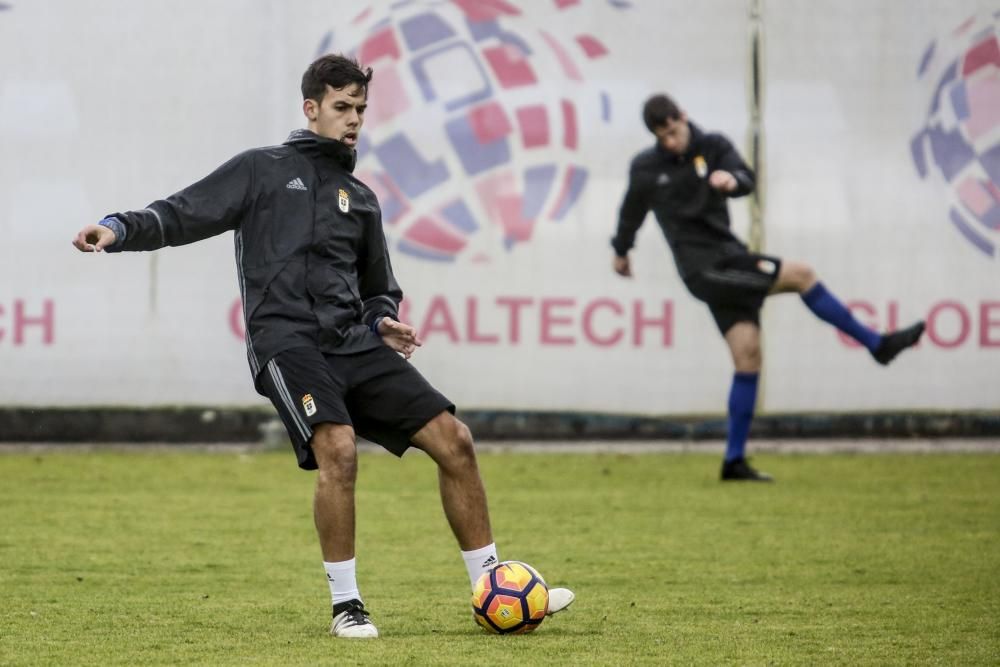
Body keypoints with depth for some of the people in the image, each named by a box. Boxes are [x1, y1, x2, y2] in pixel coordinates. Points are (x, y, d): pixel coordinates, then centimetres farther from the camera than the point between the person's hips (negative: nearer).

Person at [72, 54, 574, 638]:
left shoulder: (362, 199, 23)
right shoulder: (263, 170, 9)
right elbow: (183, 215, 3)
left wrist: (384, 323, 9)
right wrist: (119, 229, -15)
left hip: (355, 346, 6)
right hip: (288, 343, -6)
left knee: (454, 439, -5)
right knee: (338, 449, -29)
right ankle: (346, 605, -15)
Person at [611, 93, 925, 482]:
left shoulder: (712, 147, 3)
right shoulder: (646, 169, 1)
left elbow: (746, 179, -16)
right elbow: (632, 212, 21)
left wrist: (733, 180, -40)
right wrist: (621, 251, 35)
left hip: (728, 263, 4)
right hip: (703, 267, -4)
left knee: (748, 359, 0)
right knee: (800, 274, -16)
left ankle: (735, 461, 6)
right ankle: (877, 344, -7)